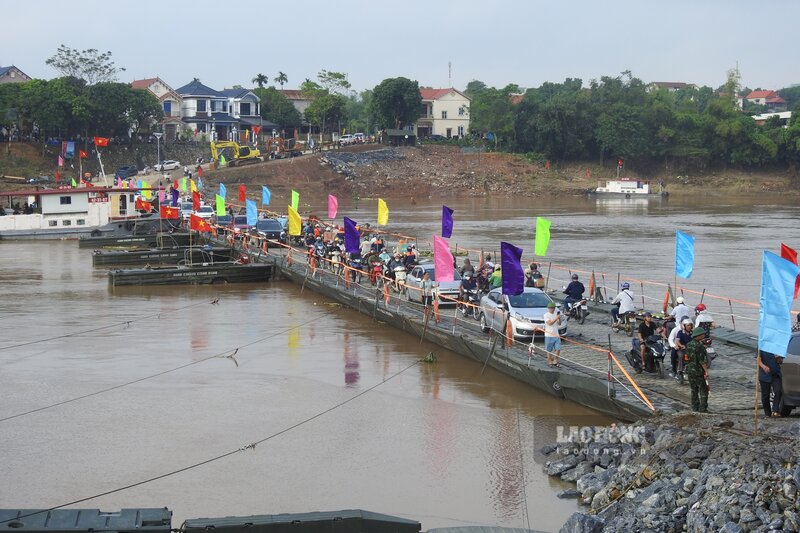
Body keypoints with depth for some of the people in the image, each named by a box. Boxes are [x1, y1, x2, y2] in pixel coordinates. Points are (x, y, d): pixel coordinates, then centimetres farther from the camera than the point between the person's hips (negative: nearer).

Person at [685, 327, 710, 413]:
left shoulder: (689, 345, 6)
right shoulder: (700, 346, -18)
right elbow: (702, 361, -21)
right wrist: (706, 371, -19)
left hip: (690, 371, 8)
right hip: (699, 372, -8)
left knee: (694, 390, 16)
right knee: (703, 390, 0)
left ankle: (695, 407, 19)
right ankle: (703, 408, -2)